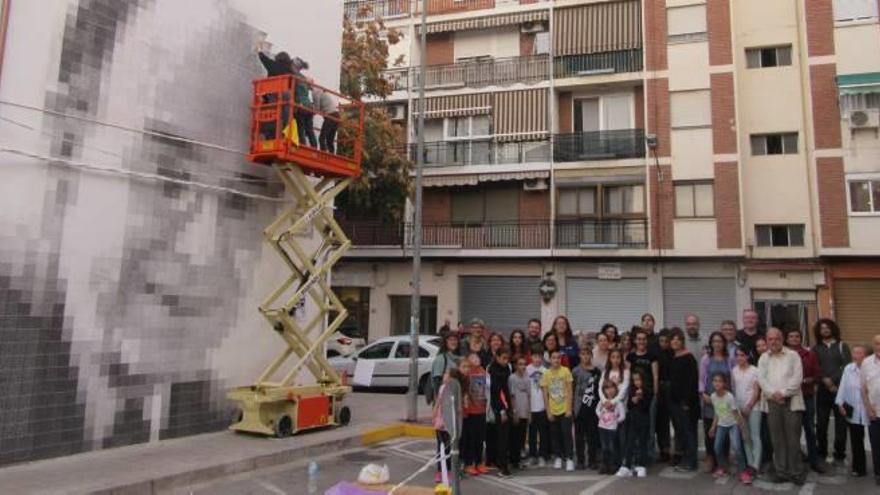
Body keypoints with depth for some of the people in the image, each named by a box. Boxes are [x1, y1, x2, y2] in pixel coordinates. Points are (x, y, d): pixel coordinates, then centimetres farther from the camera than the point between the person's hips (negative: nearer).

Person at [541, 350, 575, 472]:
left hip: (564, 410, -2)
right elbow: (545, 395, 2)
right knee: (555, 435, 9)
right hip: (553, 411, 2)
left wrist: (569, 409, -9)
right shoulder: (546, 374, -1)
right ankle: (558, 457, 23)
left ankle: (569, 459, 6)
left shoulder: (566, 371, -6)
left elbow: (569, 391, -4)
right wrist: (548, 412, -2)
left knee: (566, 434, -3)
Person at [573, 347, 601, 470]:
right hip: (580, 406, -1)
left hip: (593, 406, 1)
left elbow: (600, 387, 9)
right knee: (579, 434, 3)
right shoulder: (576, 371, 2)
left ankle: (592, 460, 17)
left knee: (593, 434, 7)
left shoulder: (597, 371, 6)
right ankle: (580, 460, 12)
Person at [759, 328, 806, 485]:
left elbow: (797, 378, -6)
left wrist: (783, 393, -12)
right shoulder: (763, 358, 12)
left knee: (793, 439, -1)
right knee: (777, 439, 6)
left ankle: (796, 472, 10)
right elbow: (761, 379, 3)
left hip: (791, 401, -3)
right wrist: (774, 394, -11)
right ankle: (782, 471, 14)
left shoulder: (793, 355, 3)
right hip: (772, 402, 3)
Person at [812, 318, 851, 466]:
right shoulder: (816, 349, 11)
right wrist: (825, 380, -13)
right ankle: (821, 453, 11)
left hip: (840, 389, -1)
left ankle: (839, 453, 8)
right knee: (821, 423, 2)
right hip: (823, 390, 1)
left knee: (841, 423, 0)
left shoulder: (842, 346, 8)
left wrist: (834, 381, -12)